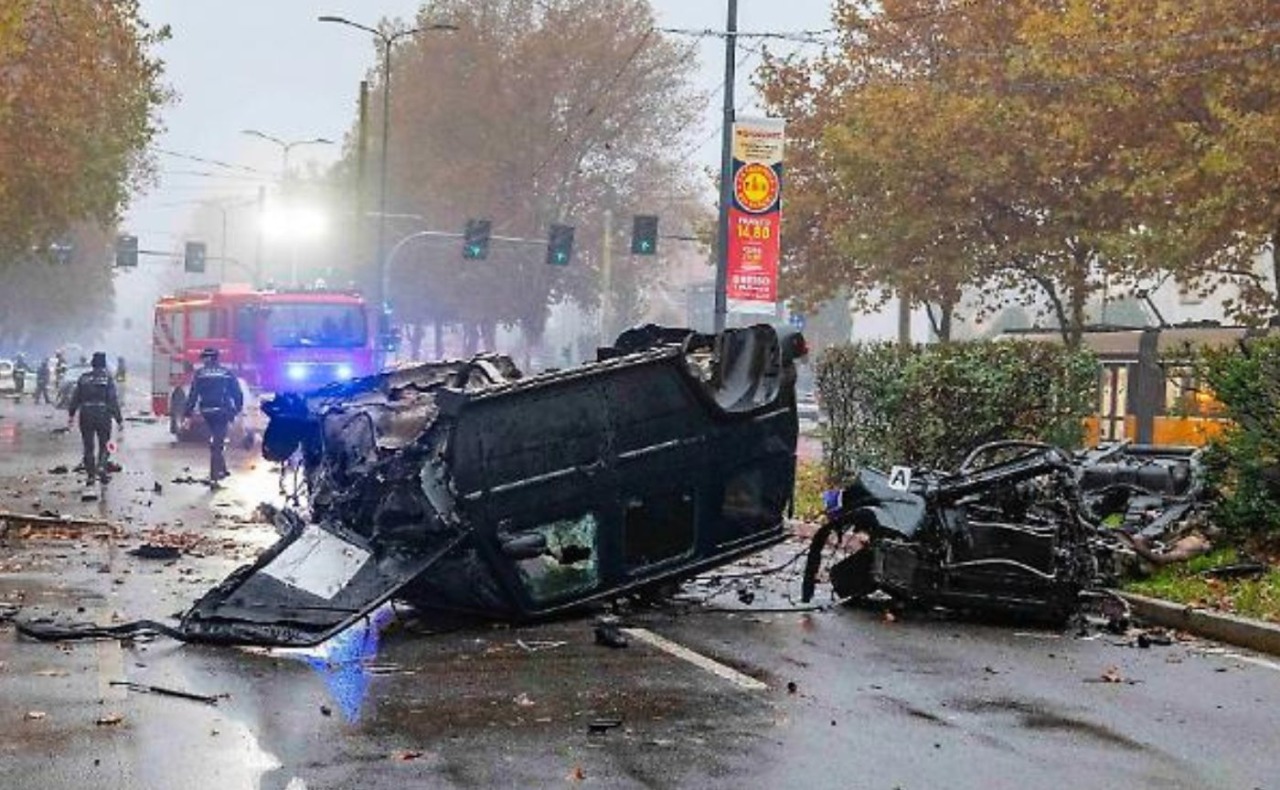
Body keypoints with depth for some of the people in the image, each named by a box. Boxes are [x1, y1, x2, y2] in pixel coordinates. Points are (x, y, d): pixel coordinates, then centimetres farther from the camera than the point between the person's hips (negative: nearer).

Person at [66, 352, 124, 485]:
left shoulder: (83, 379, 3)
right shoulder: (108, 379, -5)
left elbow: (75, 398, 8)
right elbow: (113, 401, -9)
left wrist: (71, 414, 20)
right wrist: (119, 420, -6)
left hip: (86, 416, 2)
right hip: (103, 415, -2)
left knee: (88, 447, 10)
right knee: (104, 445, 10)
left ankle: (91, 475, 12)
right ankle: (101, 466, -15)